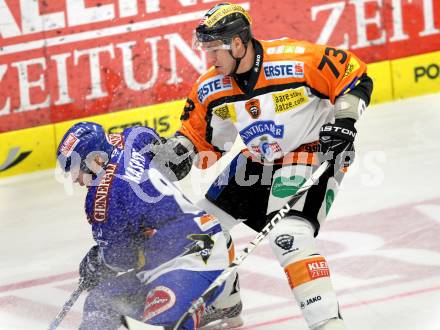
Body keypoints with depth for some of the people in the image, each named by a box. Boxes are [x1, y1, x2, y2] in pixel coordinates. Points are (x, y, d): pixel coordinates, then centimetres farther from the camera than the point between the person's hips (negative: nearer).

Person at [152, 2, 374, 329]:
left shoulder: (298, 59, -25)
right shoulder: (210, 90, -9)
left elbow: (355, 77, -14)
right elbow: (196, 133, 5)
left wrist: (343, 122, -21)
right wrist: (178, 150, -14)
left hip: (313, 154, -7)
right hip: (255, 162, 7)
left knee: (289, 236, -27)